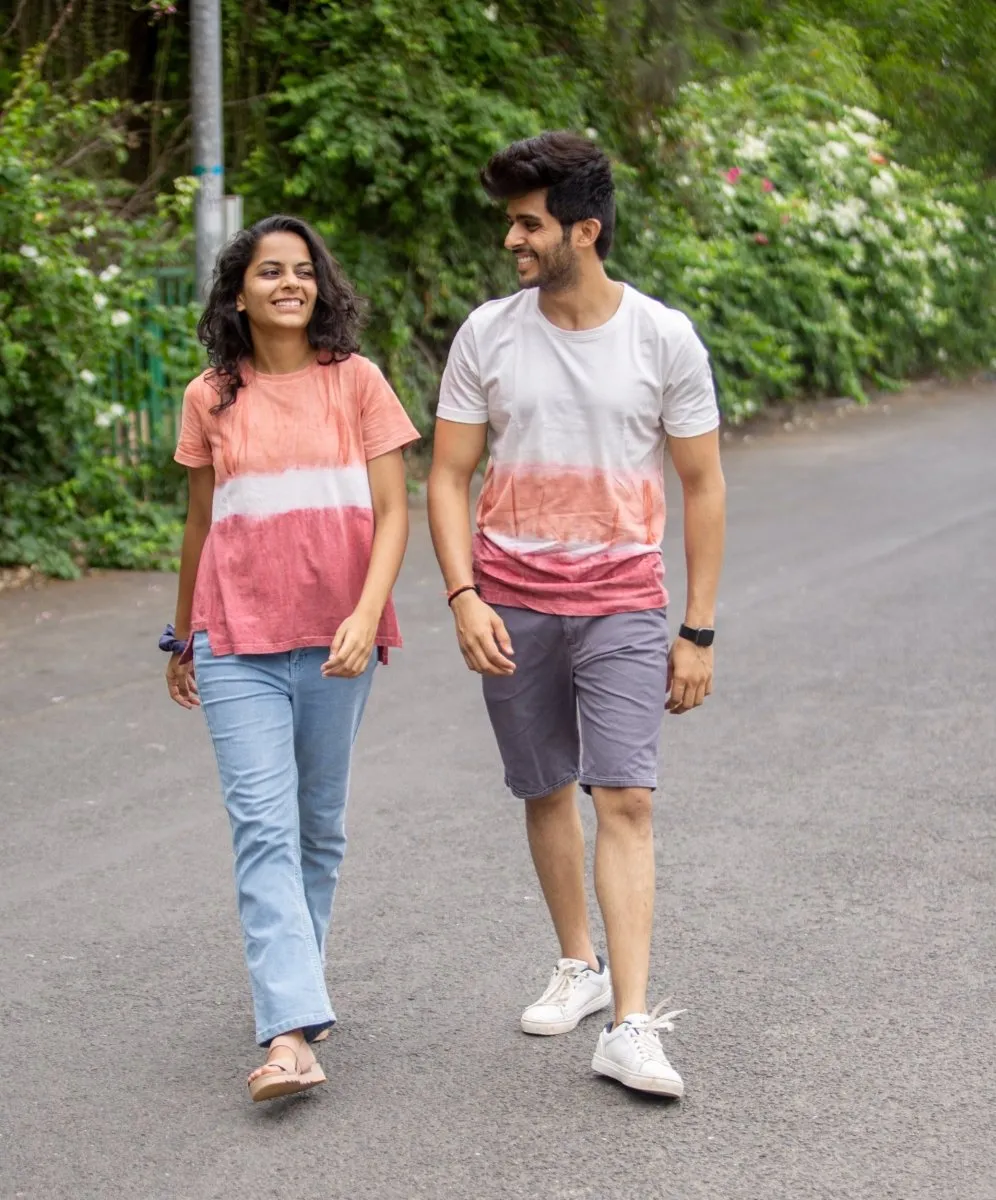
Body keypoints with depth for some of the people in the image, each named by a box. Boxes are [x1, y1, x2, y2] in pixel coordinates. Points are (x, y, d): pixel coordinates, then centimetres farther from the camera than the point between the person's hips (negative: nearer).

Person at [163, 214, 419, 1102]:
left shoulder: (356, 381, 1)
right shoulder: (211, 398, 6)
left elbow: (392, 513, -4)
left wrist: (367, 614, -19)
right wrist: (183, 638, 22)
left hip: (335, 638, 0)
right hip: (238, 643, 0)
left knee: (320, 825, 12)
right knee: (264, 829, -9)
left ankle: (294, 986, 30)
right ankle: (291, 1033, -14)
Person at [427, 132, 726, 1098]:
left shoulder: (664, 339, -3)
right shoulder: (485, 335, 1)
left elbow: (702, 486, 3)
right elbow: (447, 478, 4)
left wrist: (698, 630, 0)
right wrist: (463, 598, -10)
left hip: (623, 601, -2)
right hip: (511, 601, 2)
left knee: (625, 800, -11)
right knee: (546, 792, 13)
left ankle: (630, 1028, -10)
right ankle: (579, 966, 32)